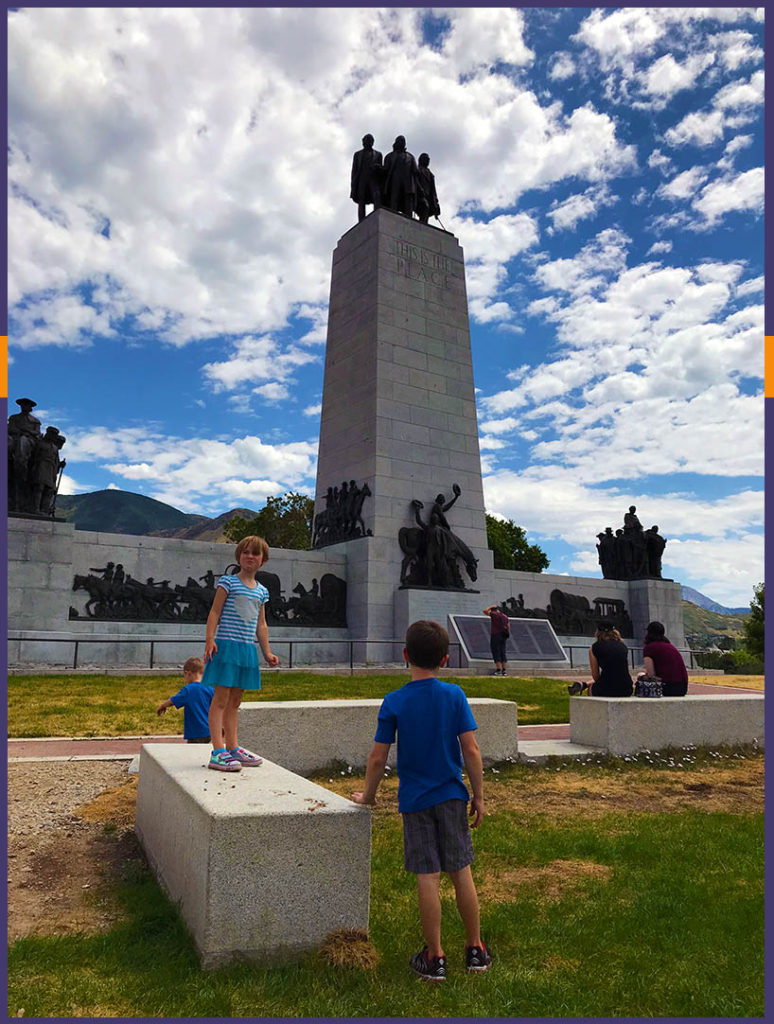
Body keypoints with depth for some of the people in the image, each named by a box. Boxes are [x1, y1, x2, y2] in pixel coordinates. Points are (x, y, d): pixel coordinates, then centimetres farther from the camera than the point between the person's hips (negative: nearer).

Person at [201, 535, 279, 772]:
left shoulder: (261, 591, 14)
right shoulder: (228, 582, -2)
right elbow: (214, 613, -6)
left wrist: (267, 652, 17)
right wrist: (210, 640, -16)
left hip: (247, 648, 6)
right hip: (226, 645, -6)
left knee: (235, 701, 13)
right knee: (221, 699, -6)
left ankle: (232, 748, 20)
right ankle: (218, 752, -6)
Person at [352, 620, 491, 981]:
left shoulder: (394, 702, -10)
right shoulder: (454, 695, -8)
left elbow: (377, 758, -7)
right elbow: (471, 750, -8)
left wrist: (368, 795, 9)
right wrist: (478, 796, 2)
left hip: (414, 800, -1)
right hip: (451, 796, 1)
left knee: (427, 878, 6)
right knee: (461, 872, 13)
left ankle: (435, 957, 18)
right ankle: (475, 949, 26)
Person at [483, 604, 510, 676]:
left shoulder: (494, 614, -8)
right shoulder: (505, 616, 12)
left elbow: (485, 611, -9)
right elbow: (508, 627, 12)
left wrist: (491, 606, 5)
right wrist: (506, 636, 17)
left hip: (495, 635, -7)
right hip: (503, 637, 7)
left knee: (496, 653, -5)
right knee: (503, 653, 7)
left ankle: (498, 670, -9)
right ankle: (503, 670, 6)